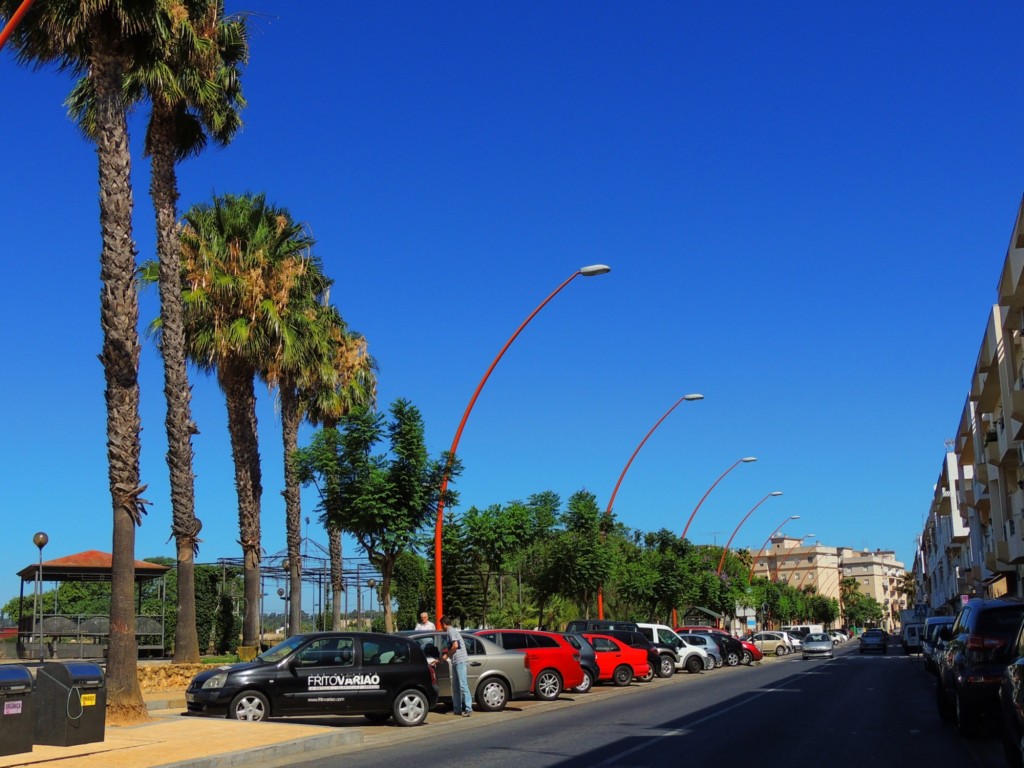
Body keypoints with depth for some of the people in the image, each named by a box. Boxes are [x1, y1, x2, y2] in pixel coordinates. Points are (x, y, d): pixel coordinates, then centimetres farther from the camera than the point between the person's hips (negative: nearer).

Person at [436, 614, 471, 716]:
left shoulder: (451, 631, -7)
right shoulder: (452, 631, 22)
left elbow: (455, 646, -20)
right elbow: (450, 649, 30)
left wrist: (446, 655, -8)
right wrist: (439, 660, 34)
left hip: (460, 661, -10)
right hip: (456, 662, 10)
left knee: (463, 685, -12)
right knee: (455, 686, 11)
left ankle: (468, 708, -15)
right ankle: (457, 709, 15)